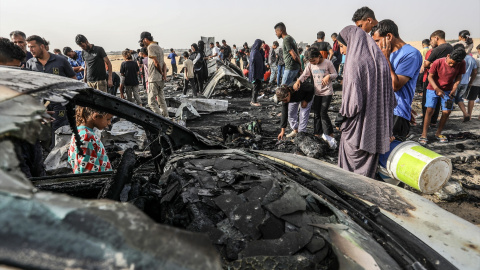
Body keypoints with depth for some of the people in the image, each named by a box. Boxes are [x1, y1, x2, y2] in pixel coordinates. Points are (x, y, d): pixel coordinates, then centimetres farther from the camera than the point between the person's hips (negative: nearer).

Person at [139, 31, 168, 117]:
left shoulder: (151, 47, -10)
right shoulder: (159, 47, 18)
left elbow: (156, 63, -16)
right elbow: (163, 63, 13)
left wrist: (161, 73, -3)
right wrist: (164, 74, 0)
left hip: (154, 79, -9)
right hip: (161, 79, 9)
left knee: (152, 102, -6)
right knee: (162, 100, 15)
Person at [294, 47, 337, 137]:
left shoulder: (327, 63, -9)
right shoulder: (310, 64, 2)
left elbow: (335, 74, -2)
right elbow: (305, 75, 0)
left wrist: (329, 76, -23)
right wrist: (298, 81, -20)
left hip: (327, 92, -5)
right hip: (317, 92, 5)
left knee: (323, 113, -10)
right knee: (316, 113, 7)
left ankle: (330, 134, 3)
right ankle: (317, 134, 18)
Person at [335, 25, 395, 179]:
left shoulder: (354, 63, -15)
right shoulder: (381, 61, 7)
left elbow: (353, 101, -21)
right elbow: (390, 98, 11)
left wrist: (340, 119, -3)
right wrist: (387, 130, 18)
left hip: (357, 130, -7)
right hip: (376, 127, 7)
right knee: (369, 169, 19)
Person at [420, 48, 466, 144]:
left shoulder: (461, 64, -10)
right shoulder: (437, 62, -19)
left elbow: (458, 77, 0)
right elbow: (430, 77, -13)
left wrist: (454, 89, -14)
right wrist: (437, 89, -24)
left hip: (447, 90, 3)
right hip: (433, 89, -3)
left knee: (446, 112, -4)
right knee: (430, 110, -12)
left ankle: (438, 133, 14)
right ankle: (424, 135, -9)